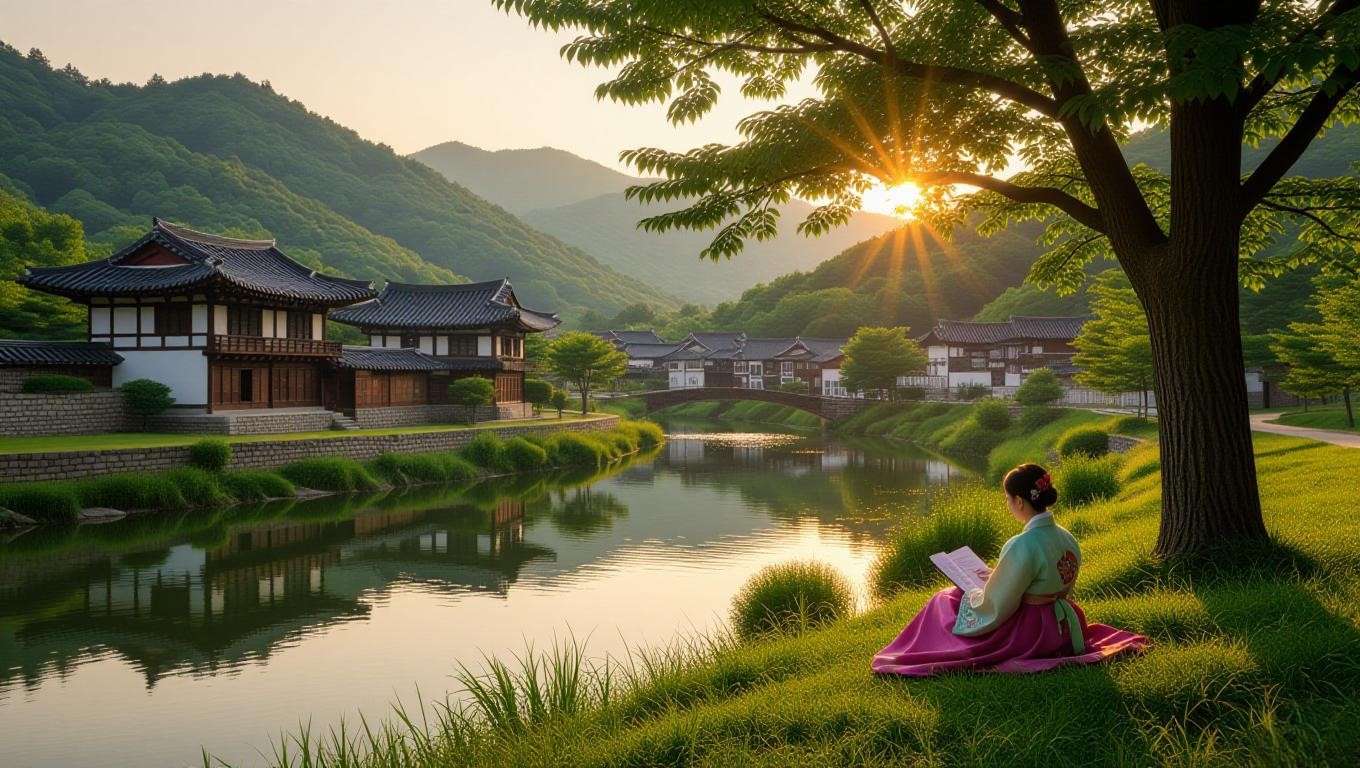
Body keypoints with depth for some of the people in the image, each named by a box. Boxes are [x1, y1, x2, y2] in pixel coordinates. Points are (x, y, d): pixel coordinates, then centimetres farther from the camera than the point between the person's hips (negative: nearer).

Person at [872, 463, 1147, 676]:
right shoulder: (1068, 539, -3)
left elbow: (995, 606, -20)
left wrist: (973, 592, 2)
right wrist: (997, 575, 13)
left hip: (1026, 636, -8)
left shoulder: (1023, 546, -28)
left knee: (947, 600, 14)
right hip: (1060, 631, 8)